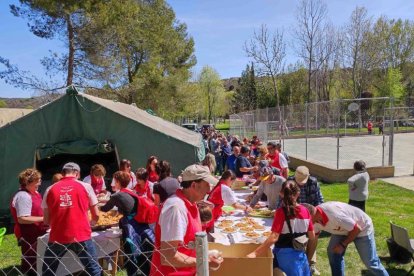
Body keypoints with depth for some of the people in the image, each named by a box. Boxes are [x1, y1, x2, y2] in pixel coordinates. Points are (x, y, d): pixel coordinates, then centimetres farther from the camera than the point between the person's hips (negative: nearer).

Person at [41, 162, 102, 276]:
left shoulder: (50, 189, 7)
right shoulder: (85, 186, 2)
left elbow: (46, 220, 10)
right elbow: (96, 216, 7)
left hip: (57, 238, 2)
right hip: (81, 237, -2)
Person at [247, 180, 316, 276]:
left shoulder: (281, 212, -16)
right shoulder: (305, 211, -3)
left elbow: (274, 237, -24)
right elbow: (312, 237, 2)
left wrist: (255, 253, -26)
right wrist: (308, 257, 17)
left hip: (284, 255, -4)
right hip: (300, 255, 4)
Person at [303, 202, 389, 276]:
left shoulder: (333, 215, -43)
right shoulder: (315, 217, -19)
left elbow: (357, 229, -28)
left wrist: (343, 245, -20)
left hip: (362, 228, -6)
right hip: (343, 228, 6)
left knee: (370, 261, 4)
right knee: (333, 252, -6)